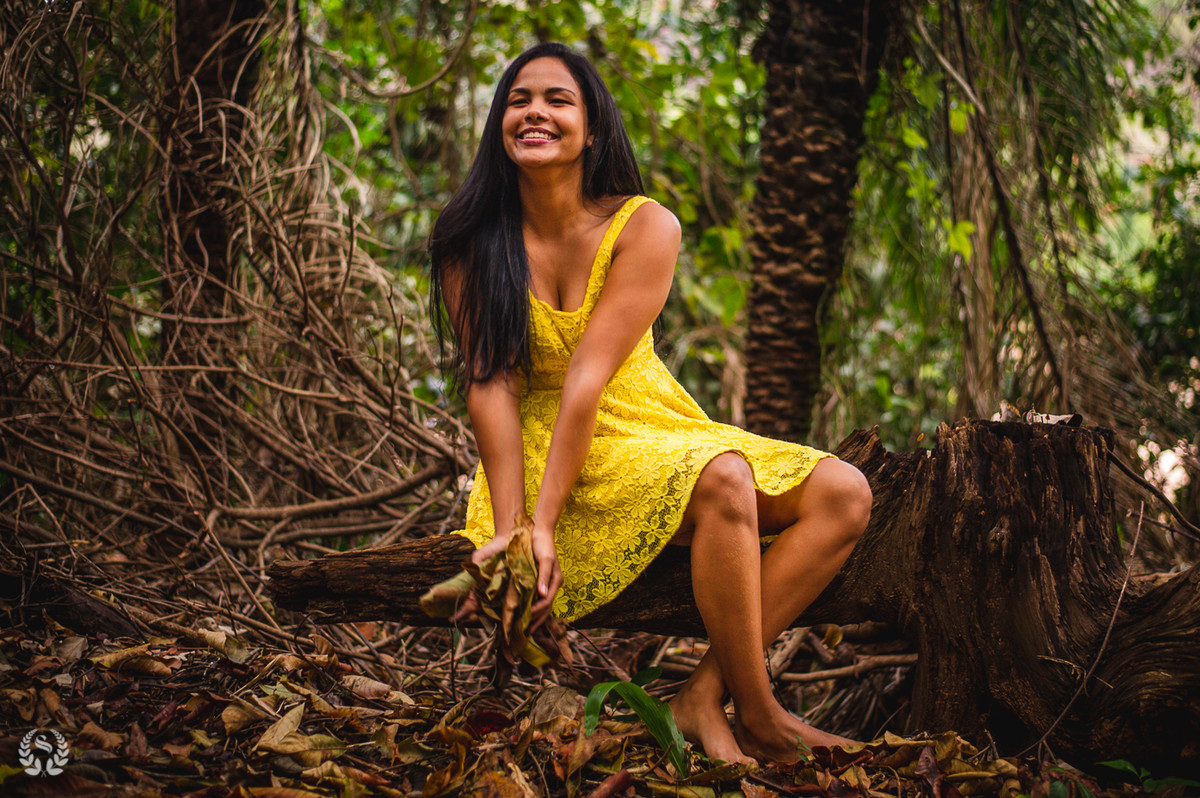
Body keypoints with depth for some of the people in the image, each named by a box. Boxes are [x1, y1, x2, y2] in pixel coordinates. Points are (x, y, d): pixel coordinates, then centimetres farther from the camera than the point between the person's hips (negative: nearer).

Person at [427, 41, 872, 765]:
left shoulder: (646, 227, -8)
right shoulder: (471, 245, -6)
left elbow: (589, 376, -18)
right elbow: (491, 385, -14)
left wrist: (545, 521, -24)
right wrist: (509, 526, -26)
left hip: (655, 425, 4)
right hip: (543, 447, -3)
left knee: (844, 494, -14)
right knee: (722, 478, -32)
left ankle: (703, 697, -21)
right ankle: (758, 719, -19)